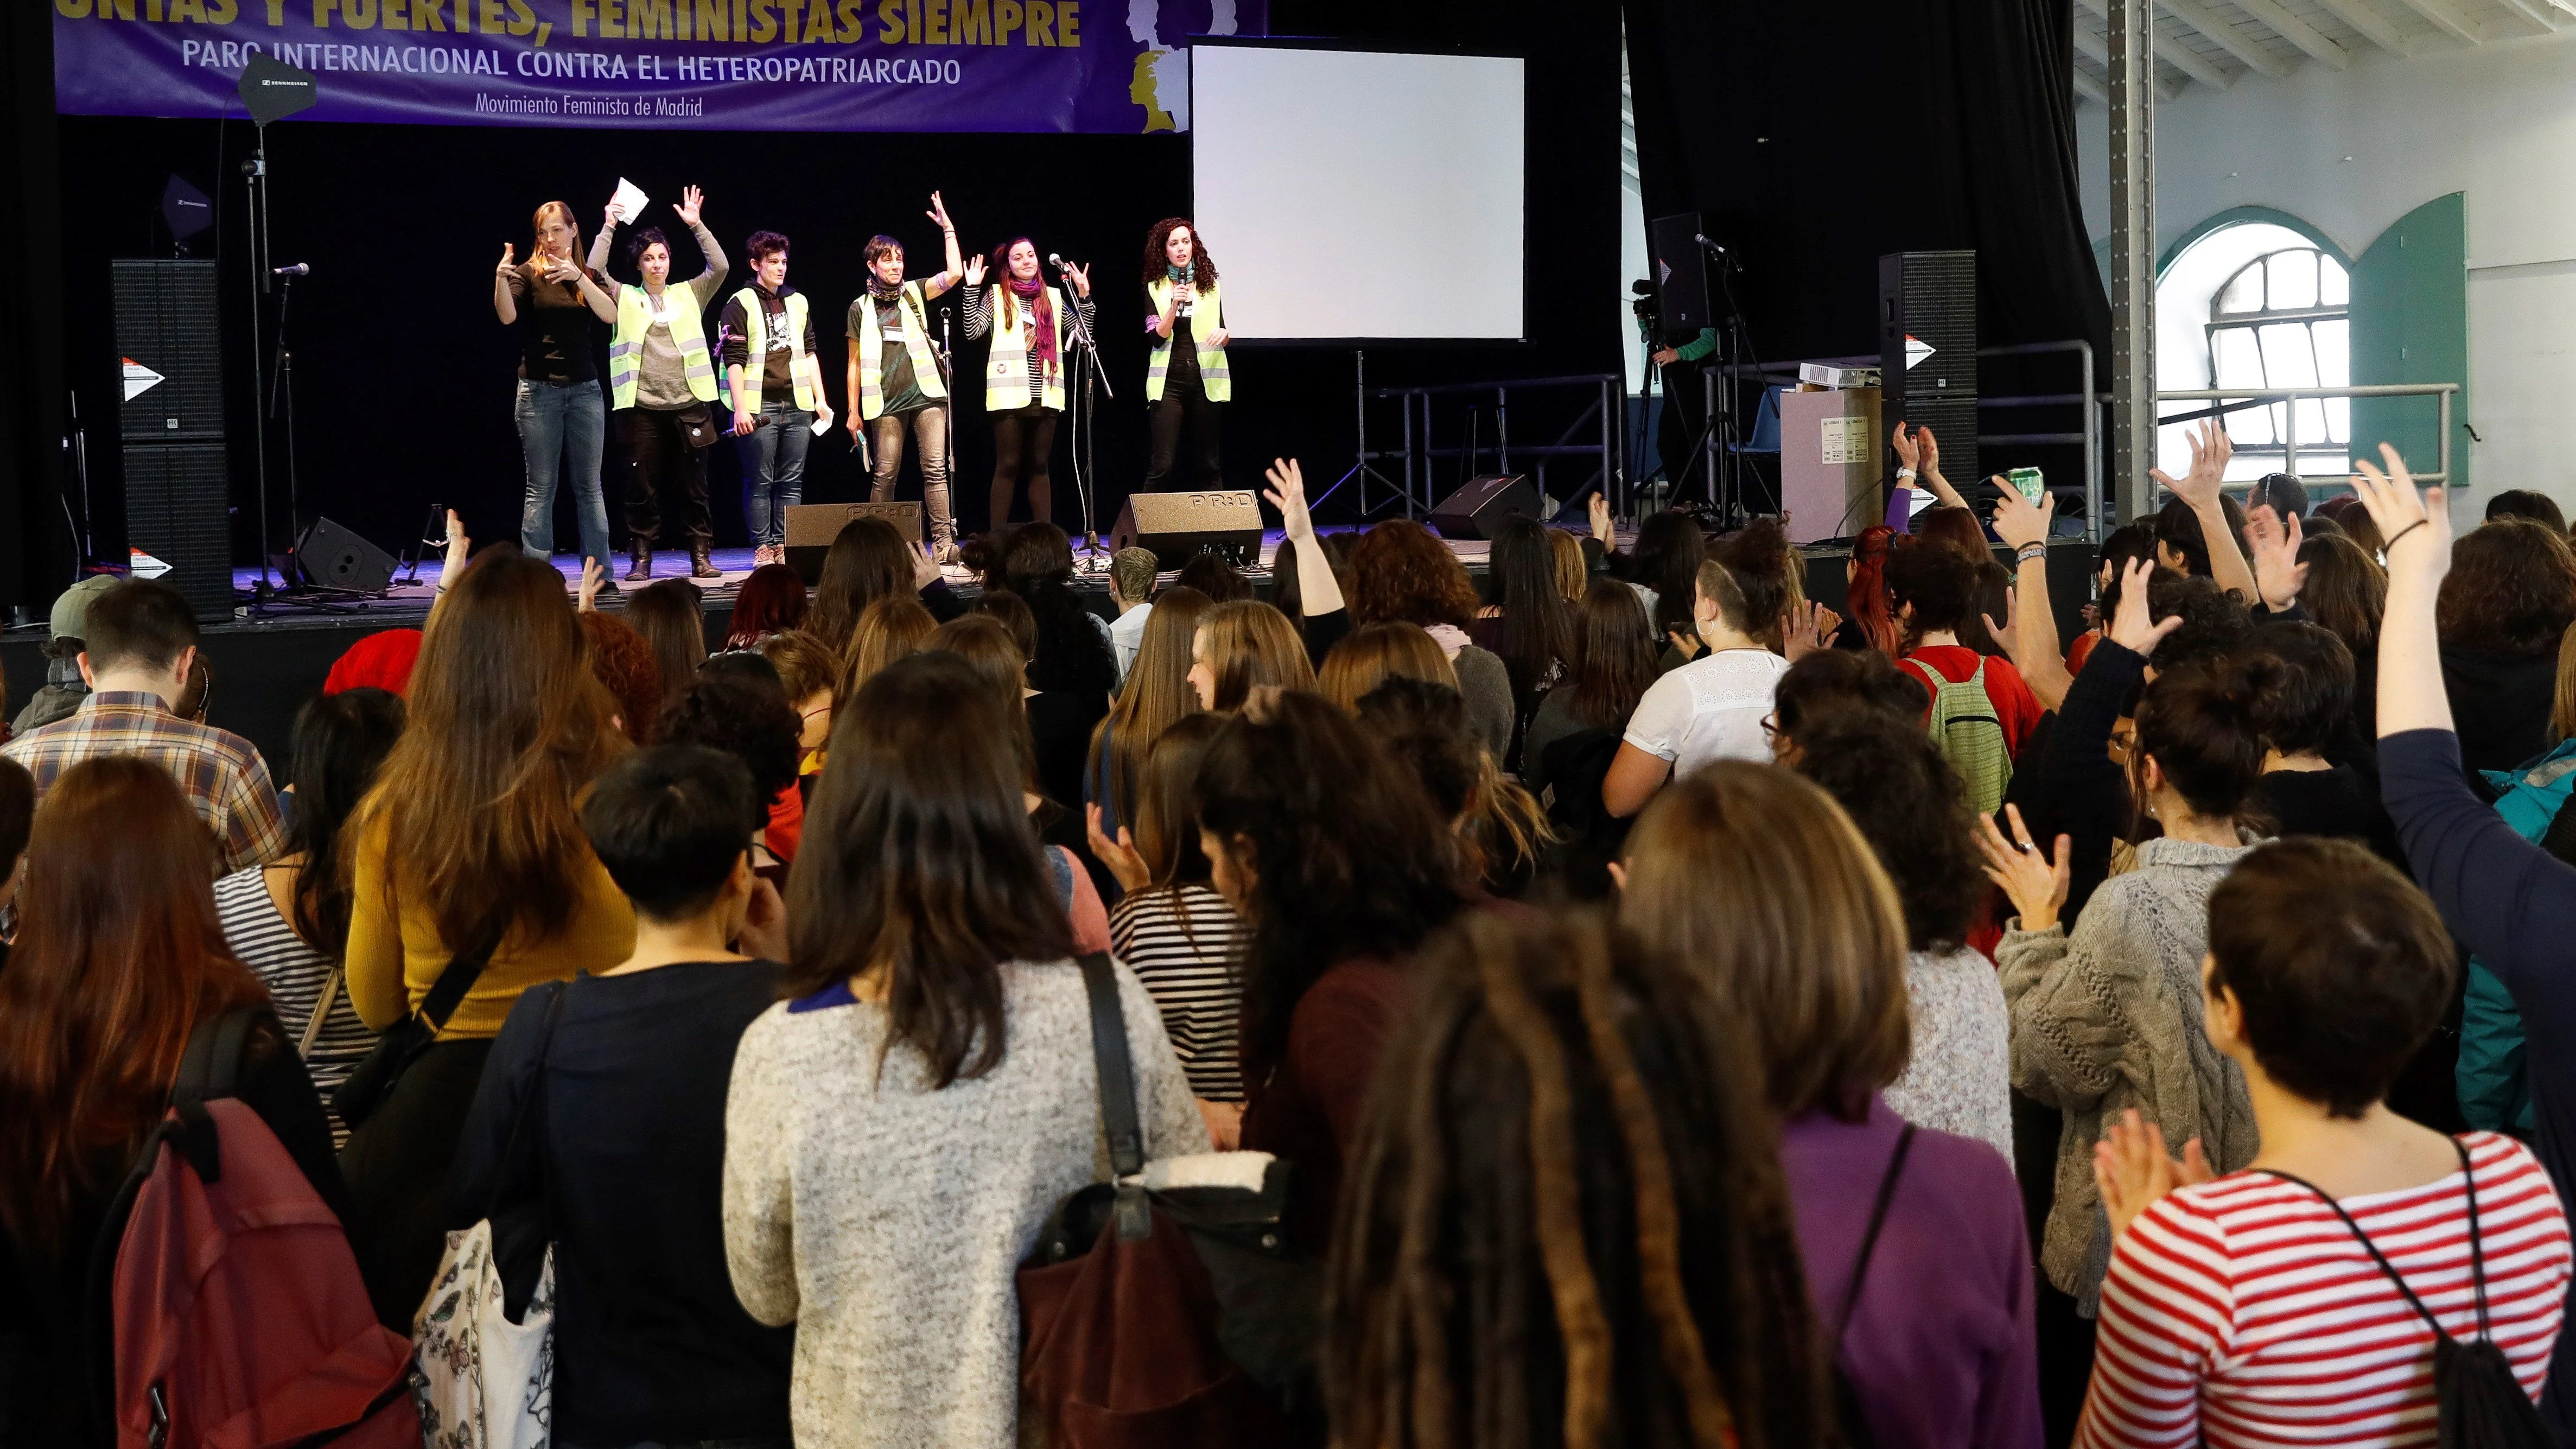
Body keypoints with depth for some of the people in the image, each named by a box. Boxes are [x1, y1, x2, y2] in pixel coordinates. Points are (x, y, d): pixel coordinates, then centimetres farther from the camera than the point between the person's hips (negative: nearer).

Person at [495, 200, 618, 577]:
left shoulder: (590, 275, 9)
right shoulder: (528, 273, 2)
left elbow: (611, 315, -9)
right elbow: (507, 316, -14)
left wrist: (578, 277, -21)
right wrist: (500, 278, -32)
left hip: (584, 389, 2)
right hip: (539, 388, -2)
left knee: (589, 485, 3)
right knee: (540, 487, -2)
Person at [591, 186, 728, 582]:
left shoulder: (690, 295, 14)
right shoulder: (625, 299, 11)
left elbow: (720, 266, 2)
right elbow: (595, 270, -3)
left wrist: (695, 224, -1)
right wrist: (609, 226, -1)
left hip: (688, 406, 1)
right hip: (642, 408, -1)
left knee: (693, 488, 3)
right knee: (642, 489, 0)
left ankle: (700, 557, 9)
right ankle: (640, 560, 7)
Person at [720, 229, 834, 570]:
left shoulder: (798, 302, 16)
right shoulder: (741, 304, -1)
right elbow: (734, 360, -6)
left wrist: (820, 400, 13)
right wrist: (740, 409, -13)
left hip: (797, 406, 5)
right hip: (759, 407, -5)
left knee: (791, 482, 4)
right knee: (760, 482, -2)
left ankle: (785, 546, 8)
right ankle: (763, 548, 3)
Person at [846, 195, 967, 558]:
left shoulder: (914, 293, 12)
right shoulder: (861, 309, 11)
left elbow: (954, 273, -4)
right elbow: (855, 363, 12)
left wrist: (947, 227, -4)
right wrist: (853, 412, 8)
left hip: (926, 393, 0)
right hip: (885, 402, 0)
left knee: (935, 469, -8)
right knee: (885, 474, -1)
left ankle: (943, 542, -10)